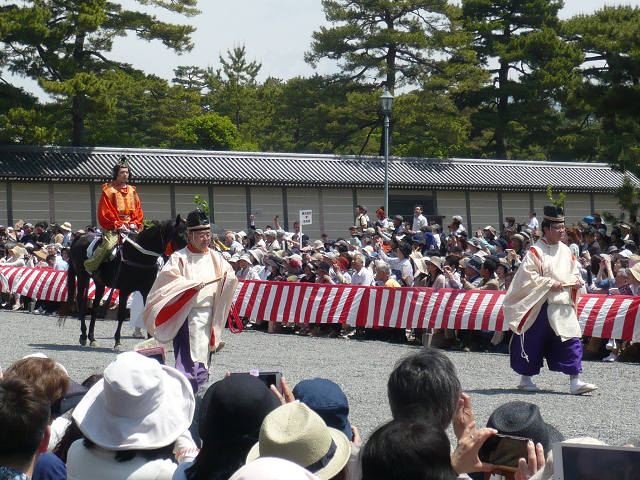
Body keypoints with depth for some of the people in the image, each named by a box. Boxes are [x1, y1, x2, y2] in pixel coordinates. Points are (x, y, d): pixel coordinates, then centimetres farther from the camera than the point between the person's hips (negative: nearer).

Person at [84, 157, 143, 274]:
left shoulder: (132, 191, 17)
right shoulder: (109, 190, 1)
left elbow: (138, 211, 18)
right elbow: (105, 213, -5)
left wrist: (135, 224, 0)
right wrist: (118, 226, -12)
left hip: (131, 227, 5)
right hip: (113, 228, -5)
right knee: (109, 245, -28)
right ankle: (90, 265, -11)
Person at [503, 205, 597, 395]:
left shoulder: (566, 251, 12)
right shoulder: (535, 251, -7)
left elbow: (574, 271, 20)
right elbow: (528, 276, -11)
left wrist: (576, 281, -2)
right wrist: (550, 283, -17)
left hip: (563, 304, 5)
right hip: (540, 304, -5)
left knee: (571, 340, -5)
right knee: (533, 342, 4)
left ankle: (575, 382, -7)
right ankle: (525, 379, 20)